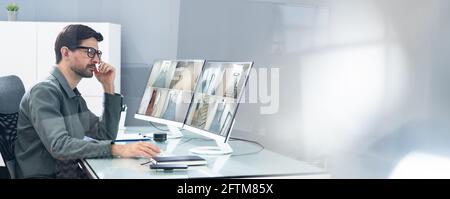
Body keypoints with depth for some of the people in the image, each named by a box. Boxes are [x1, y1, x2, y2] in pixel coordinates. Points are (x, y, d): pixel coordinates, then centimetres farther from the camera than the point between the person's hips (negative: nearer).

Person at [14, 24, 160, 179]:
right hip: (44, 175, -8)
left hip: (71, 173, 8)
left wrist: (108, 87, 8)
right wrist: (117, 150, -32)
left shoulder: (74, 96, 15)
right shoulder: (44, 92, -13)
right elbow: (59, 146, -25)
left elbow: (106, 135, 15)